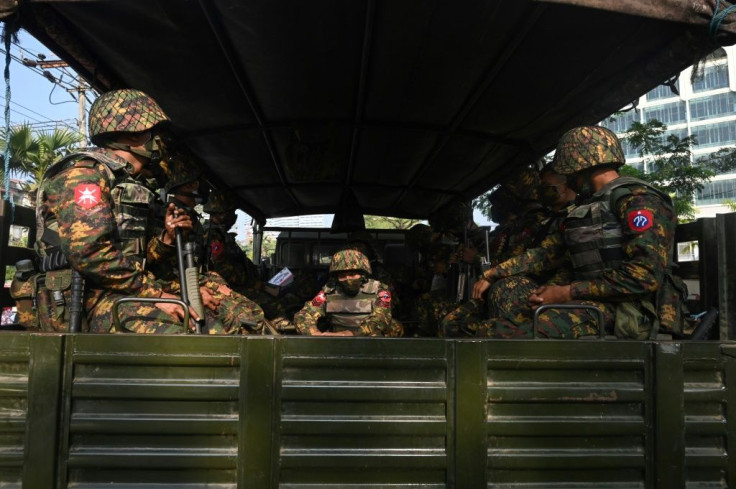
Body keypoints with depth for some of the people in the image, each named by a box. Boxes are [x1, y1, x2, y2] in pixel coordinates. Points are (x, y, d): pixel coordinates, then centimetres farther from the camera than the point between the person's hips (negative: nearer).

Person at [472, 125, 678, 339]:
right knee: (490, 331, -12)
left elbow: (646, 275, -17)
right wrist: (492, 274, 19)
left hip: (623, 314, -8)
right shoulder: (586, 207, 23)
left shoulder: (637, 199, -6)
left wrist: (567, 293, -14)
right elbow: (547, 253, 26)